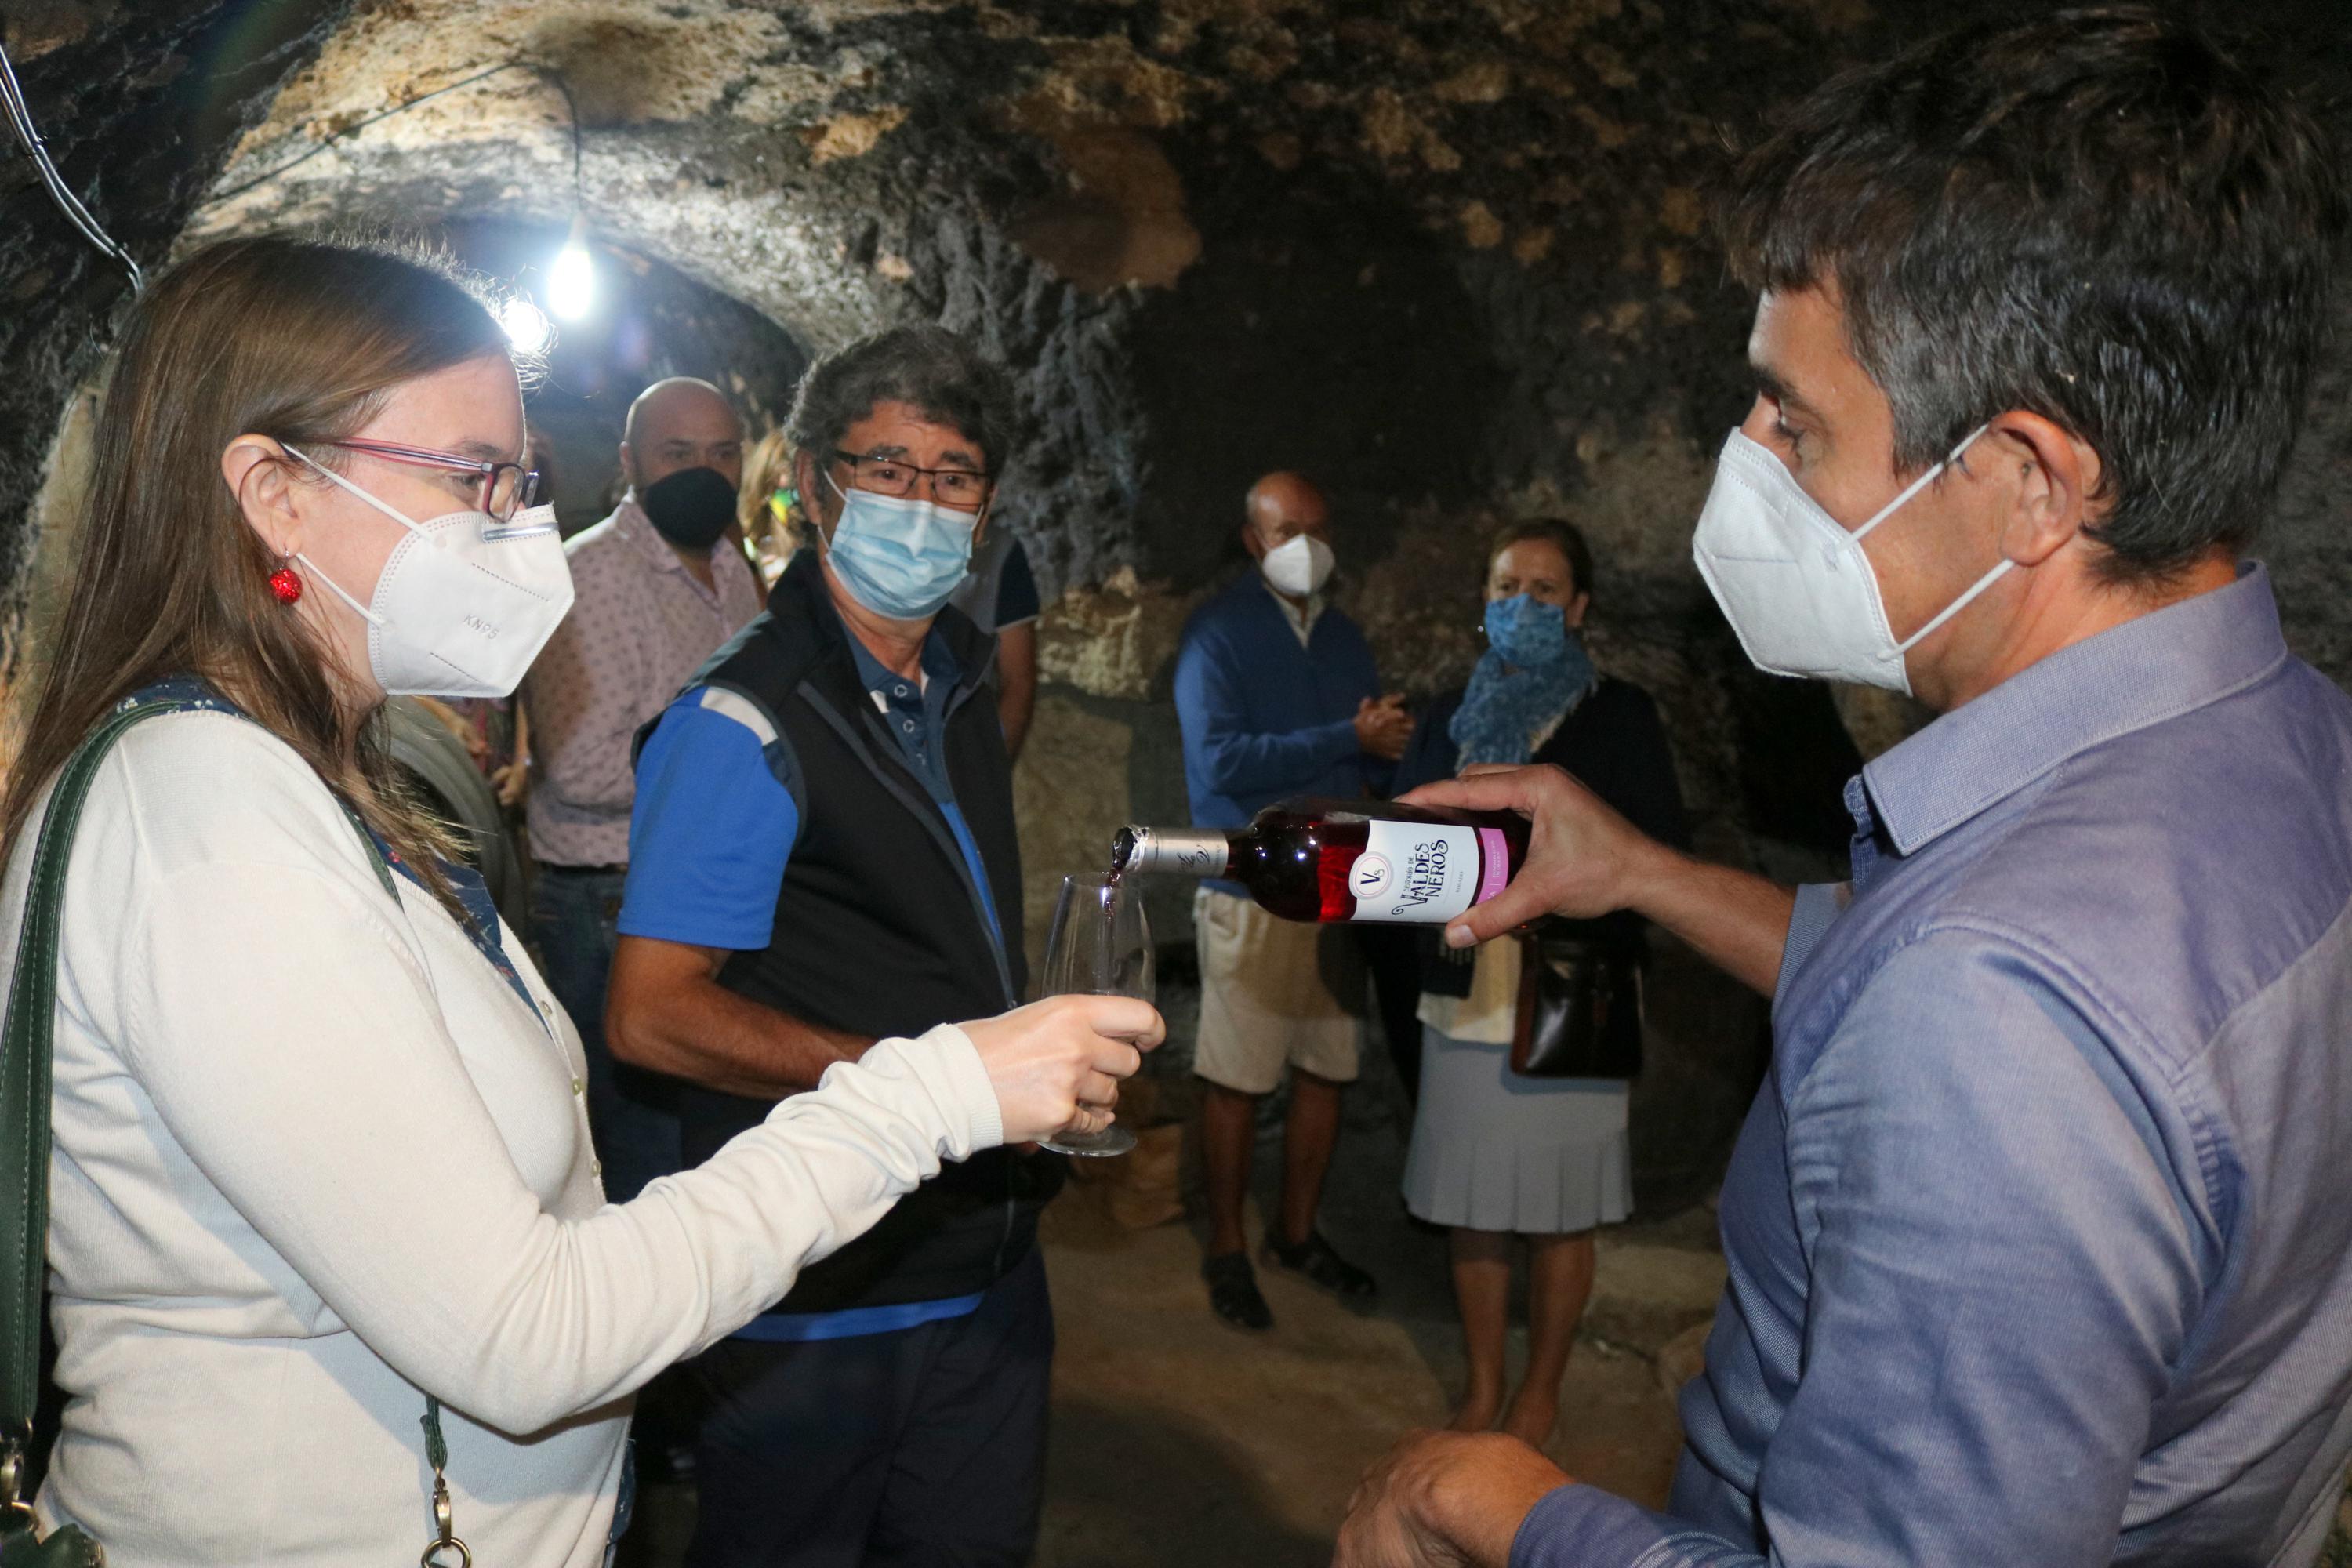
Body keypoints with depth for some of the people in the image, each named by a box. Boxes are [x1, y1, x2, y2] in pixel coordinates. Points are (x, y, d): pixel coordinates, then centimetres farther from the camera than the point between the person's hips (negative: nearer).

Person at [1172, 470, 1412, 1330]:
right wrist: (1348, 738, -18)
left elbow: (1379, 750, 15)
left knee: (1327, 1068, 12)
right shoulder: (1217, 632, -6)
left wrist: (1391, 744, -9)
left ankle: (1297, 1230, 29)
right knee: (1237, 1080, 2)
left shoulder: (1343, 637, 13)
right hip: (1254, 893, -6)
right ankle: (1227, 1250, 18)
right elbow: (1220, 758, -18)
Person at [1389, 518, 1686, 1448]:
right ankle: (1482, 1388, 27)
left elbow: (1665, 856, -4)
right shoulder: (1452, 716, 12)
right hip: (1467, 997, 3)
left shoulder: (1618, 715, 1)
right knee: (1470, 1211, 9)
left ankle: (1540, 1395, 26)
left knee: (1558, 1215, 6)